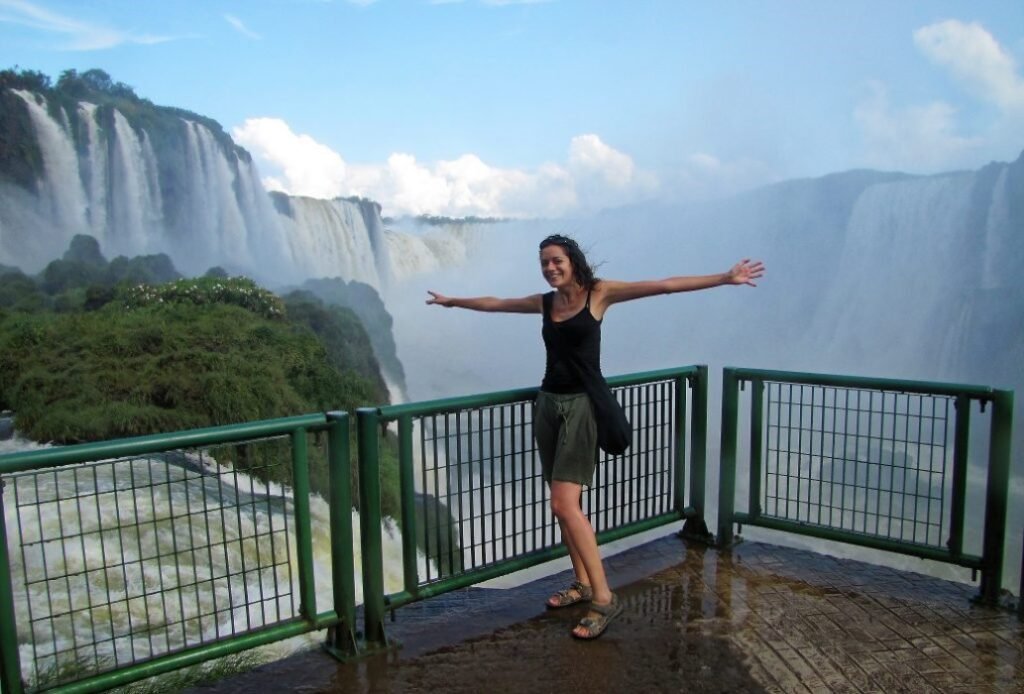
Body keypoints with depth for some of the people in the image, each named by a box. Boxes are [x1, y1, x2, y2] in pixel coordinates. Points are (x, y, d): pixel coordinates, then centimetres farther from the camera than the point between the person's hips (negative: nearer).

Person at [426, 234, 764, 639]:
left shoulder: (599, 293, -3)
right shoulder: (544, 302, 11)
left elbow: (664, 286, -9)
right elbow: (493, 304, 26)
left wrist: (725, 278, -13)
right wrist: (452, 301, 38)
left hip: (582, 405, -6)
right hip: (548, 403, 6)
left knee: (564, 504, -15)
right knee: (562, 505, 10)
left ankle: (604, 598, -6)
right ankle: (583, 584, 25)